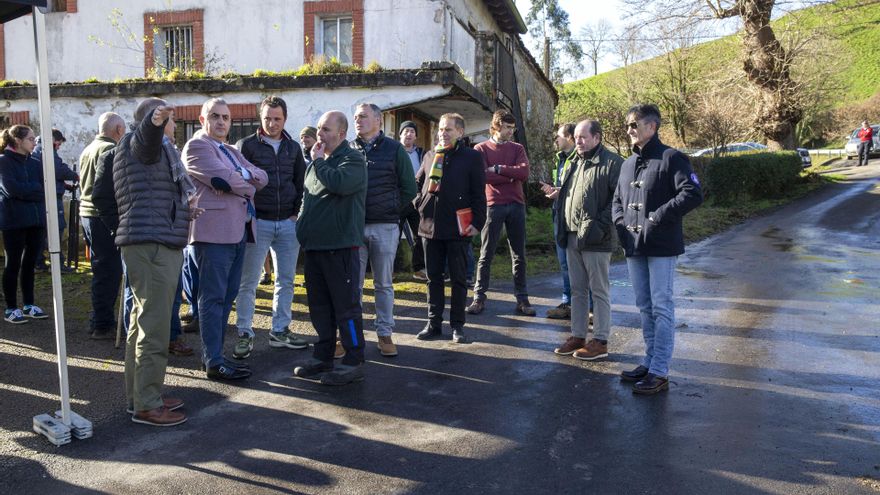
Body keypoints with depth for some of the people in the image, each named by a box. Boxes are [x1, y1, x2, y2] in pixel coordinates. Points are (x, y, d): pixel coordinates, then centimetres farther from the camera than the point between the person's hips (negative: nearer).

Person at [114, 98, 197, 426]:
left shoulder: (158, 148, 26)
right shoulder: (139, 141, -5)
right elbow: (147, 133, -32)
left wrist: (185, 205, 33)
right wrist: (156, 118, -52)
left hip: (157, 245, 11)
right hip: (151, 244, -11)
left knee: (143, 324, 16)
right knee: (154, 328, -10)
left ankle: (139, 395, 26)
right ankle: (146, 406, -4)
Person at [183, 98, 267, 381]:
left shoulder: (231, 152, 24)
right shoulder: (196, 146, -2)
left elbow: (262, 177, 13)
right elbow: (224, 178, -16)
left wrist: (241, 175, -7)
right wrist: (248, 185, 1)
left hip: (239, 230, 9)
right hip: (214, 230, -9)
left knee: (227, 297, 11)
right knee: (213, 298, -5)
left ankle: (214, 354, 19)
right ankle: (214, 363, -1)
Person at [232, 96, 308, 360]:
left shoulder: (293, 148, 11)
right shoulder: (247, 145, 0)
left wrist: (296, 211, 6)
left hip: (288, 223, 4)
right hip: (257, 222, -4)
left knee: (286, 281, 8)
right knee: (248, 282, -1)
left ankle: (280, 331, 18)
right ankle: (245, 334, 8)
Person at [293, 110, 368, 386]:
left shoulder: (353, 160, -7)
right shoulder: (316, 164, 18)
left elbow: (339, 183, -28)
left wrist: (318, 161, -12)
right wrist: (303, 228, 17)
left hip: (340, 246, -8)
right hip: (314, 245, 8)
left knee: (346, 305, -3)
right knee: (319, 305, 14)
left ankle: (353, 363, 5)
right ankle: (323, 357, 25)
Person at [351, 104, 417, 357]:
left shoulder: (394, 149, 4)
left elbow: (409, 188, 5)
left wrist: (392, 212, 4)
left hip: (385, 227, -1)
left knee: (384, 284, 7)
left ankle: (384, 333, 16)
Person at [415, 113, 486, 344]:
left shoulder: (472, 157, 1)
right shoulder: (430, 156, 12)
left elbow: (479, 194, -2)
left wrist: (477, 222, -10)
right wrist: (420, 205, 5)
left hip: (458, 228, -4)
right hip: (430, 226, 4)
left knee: (459, 279, 4)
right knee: (433, 277, 10)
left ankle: (457, 325, 14)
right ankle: (434, 323, 19)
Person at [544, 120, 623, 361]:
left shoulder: (612, 162, -10)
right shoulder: (574, 162, 17)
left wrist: (600, 225, -20)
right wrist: (557, 194, 7)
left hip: (595, 240, -8)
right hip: (572, 237, 8)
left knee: (599, 291, 3)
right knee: (577, 291, 14)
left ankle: (600, 341, 11)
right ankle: (578, 336, 24)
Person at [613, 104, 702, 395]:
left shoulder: (671, 159, -8)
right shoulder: (628, 164, 15)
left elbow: (693, 194, -18)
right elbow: (617, 200, 24)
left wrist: (658, 217, -19)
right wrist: (620, 221, 5)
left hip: (662, 247, -7)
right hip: (634, 248, 8)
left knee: (661, 308, -4)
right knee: (645, 307, 13)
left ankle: (659, 373, 0)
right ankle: (651, 362, 24)